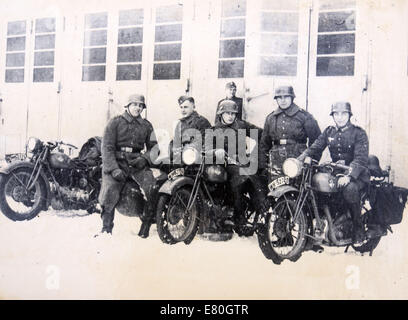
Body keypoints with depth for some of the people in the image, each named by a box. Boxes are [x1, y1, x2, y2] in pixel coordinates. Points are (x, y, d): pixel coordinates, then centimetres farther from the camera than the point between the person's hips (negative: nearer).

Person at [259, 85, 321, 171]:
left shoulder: (304, 116, 1)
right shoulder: (271, 118, 12)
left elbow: (316, 141, 5)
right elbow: (264, 144, 18)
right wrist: (263, 165, 13)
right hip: (276, 166, 3)